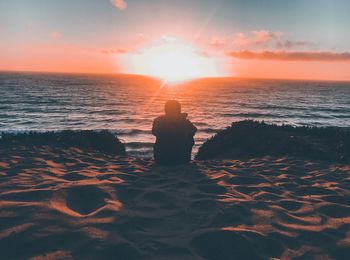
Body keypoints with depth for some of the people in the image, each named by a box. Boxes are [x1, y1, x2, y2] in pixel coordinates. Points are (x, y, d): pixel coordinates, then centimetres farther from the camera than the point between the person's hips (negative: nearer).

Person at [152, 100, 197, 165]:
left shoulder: (158, 121, -4)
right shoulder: (185, 122, -7)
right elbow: (193, 130, 14)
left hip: (161, 160, 2)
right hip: (181, 160, -1)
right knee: (190, 138, 23)